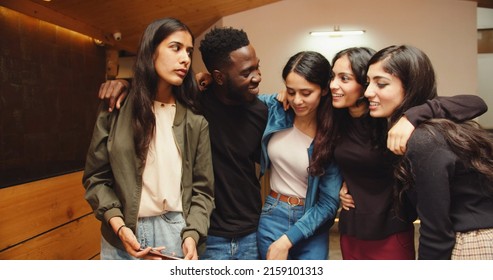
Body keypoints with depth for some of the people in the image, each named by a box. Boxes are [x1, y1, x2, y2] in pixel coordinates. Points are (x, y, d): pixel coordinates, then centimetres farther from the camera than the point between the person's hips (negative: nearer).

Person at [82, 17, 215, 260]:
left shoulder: (195, 122, 1)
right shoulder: (115, 111, -1)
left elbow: (202, 188, -1)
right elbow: (96, 177, 1)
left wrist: (192, 235, -15)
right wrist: (118, 226, -12)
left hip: (176, 233, 1)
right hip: (123, 237, 0)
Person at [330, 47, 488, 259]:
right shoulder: (341, 121, -1)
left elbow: (476, 103, -26)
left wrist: (412, 116, -38)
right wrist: (344, 184, 1)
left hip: (389, 236, -6)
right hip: (349, 234, 6)